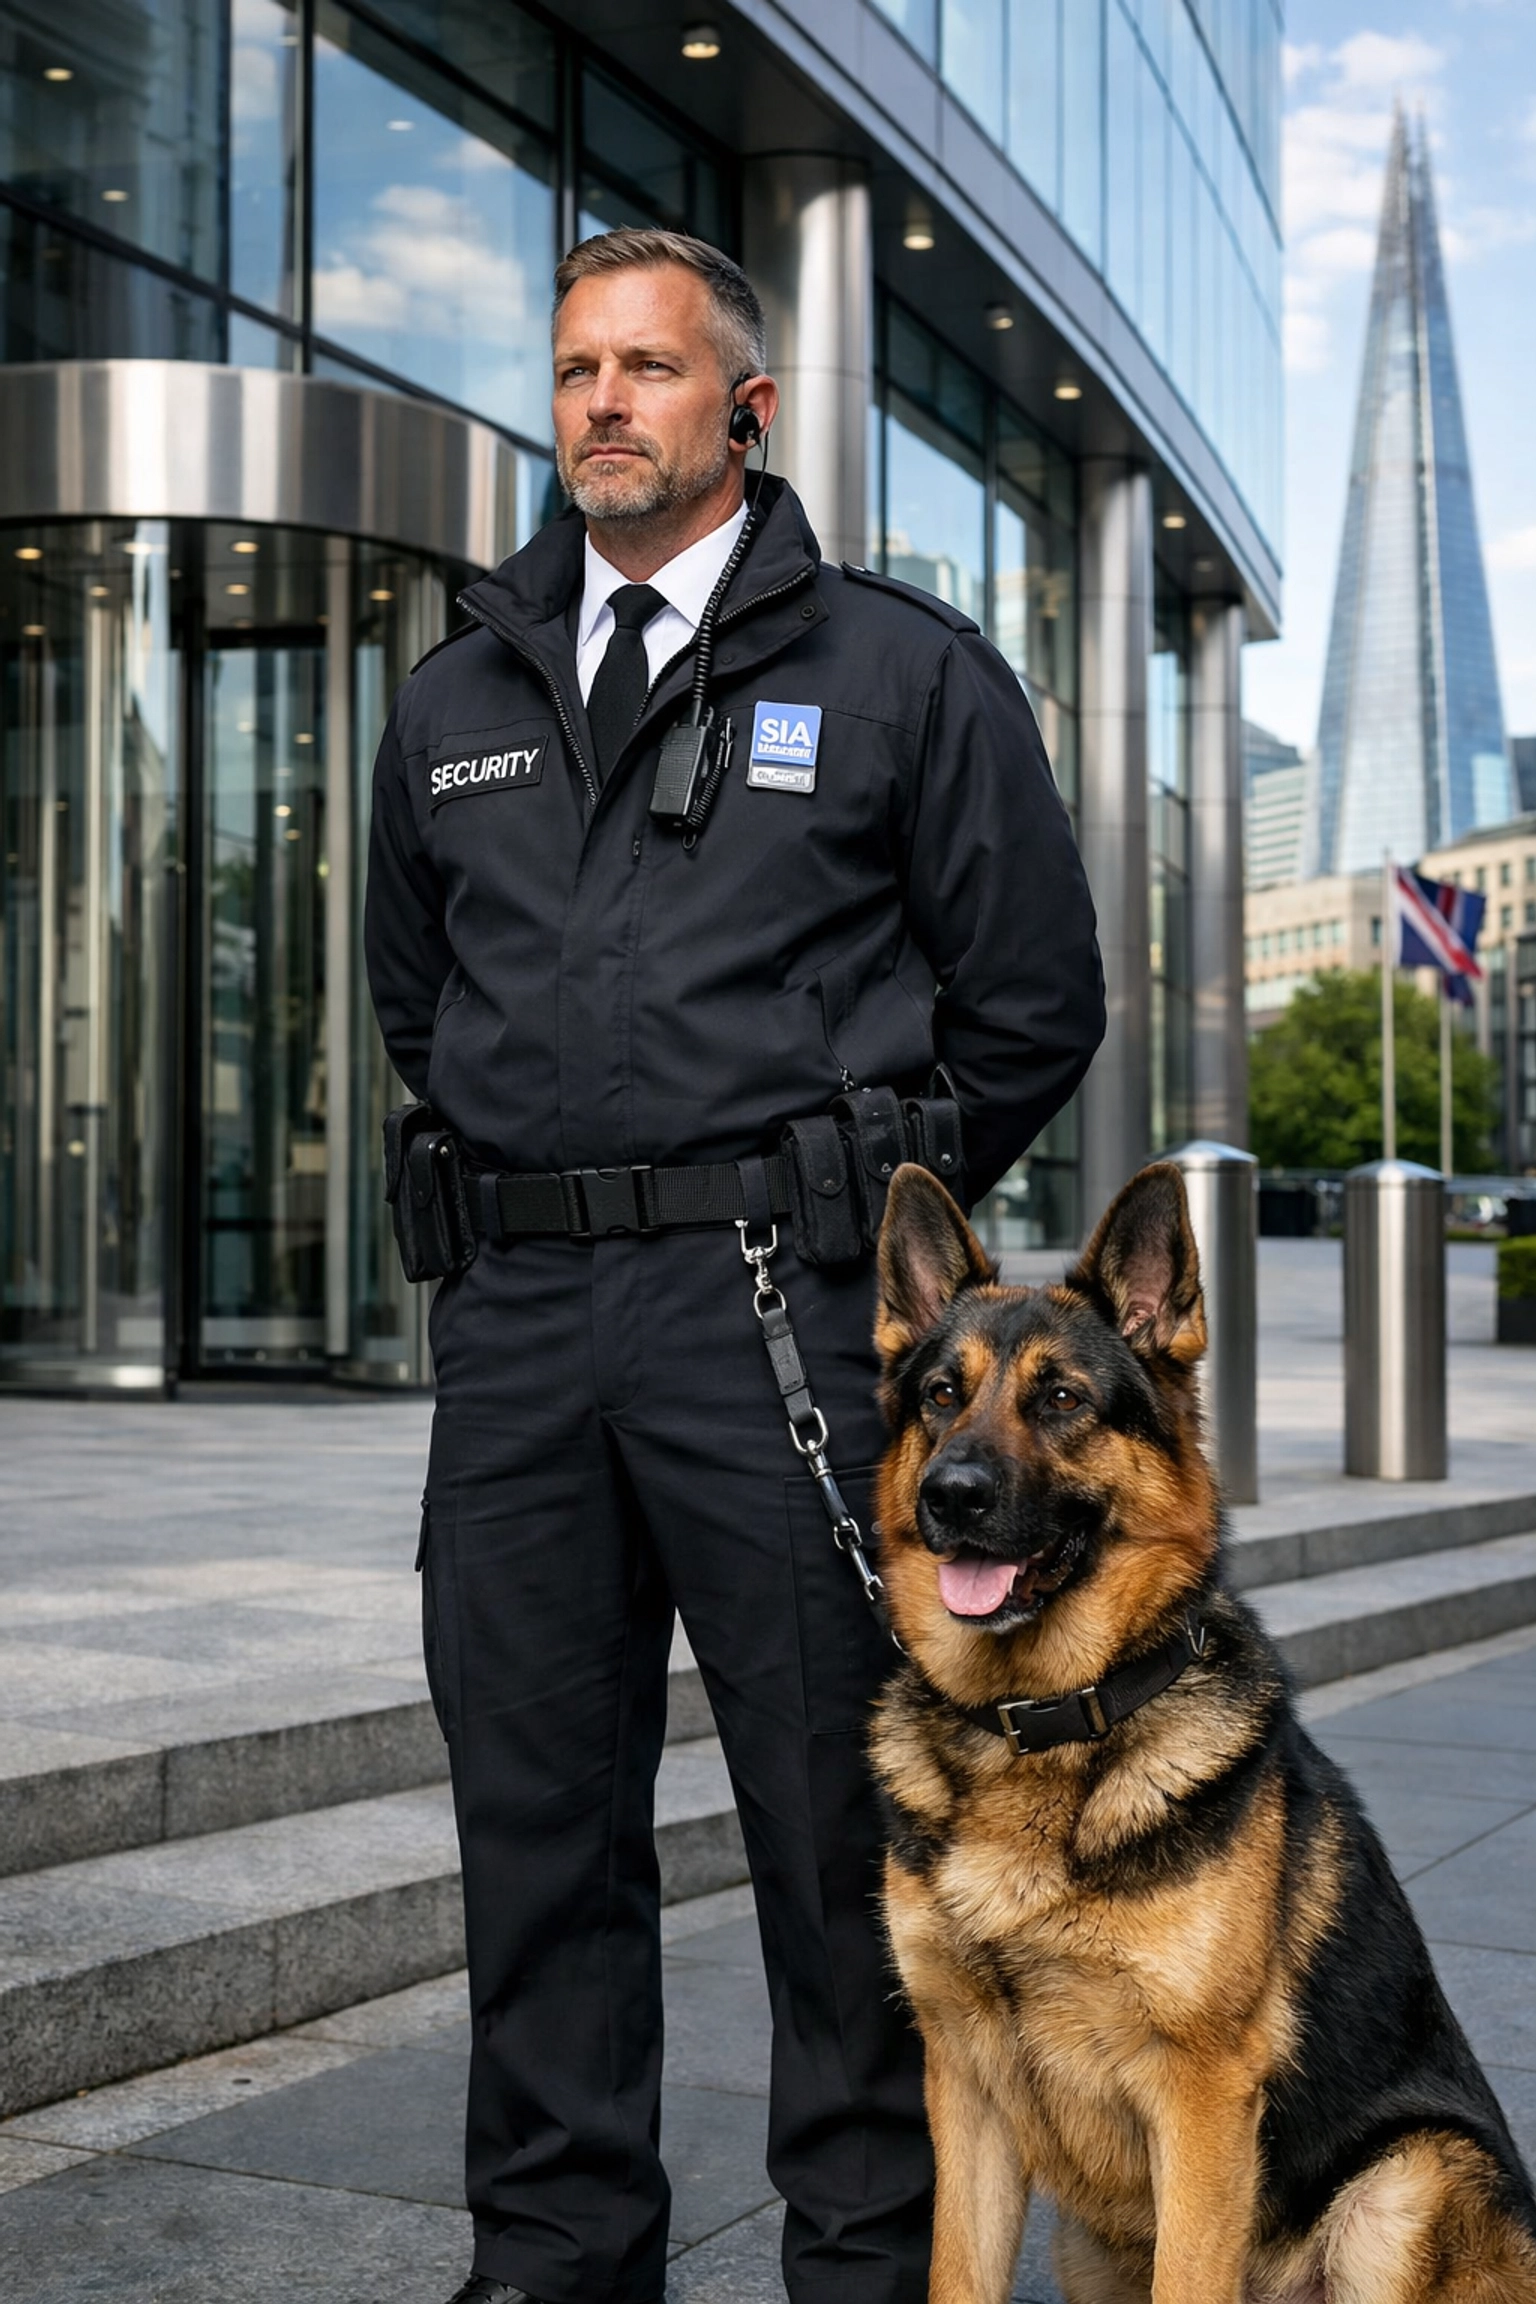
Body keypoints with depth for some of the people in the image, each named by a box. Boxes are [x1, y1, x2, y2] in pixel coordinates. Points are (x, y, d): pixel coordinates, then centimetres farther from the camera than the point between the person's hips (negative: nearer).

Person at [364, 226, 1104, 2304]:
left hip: (784, 1311, -4)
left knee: (838, 1821, 2)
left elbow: (1032, 1007, 5)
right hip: (515, 1319, 5)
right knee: (537, 1818, 10)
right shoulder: (455, 706, 16)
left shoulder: (903, 674, 4)